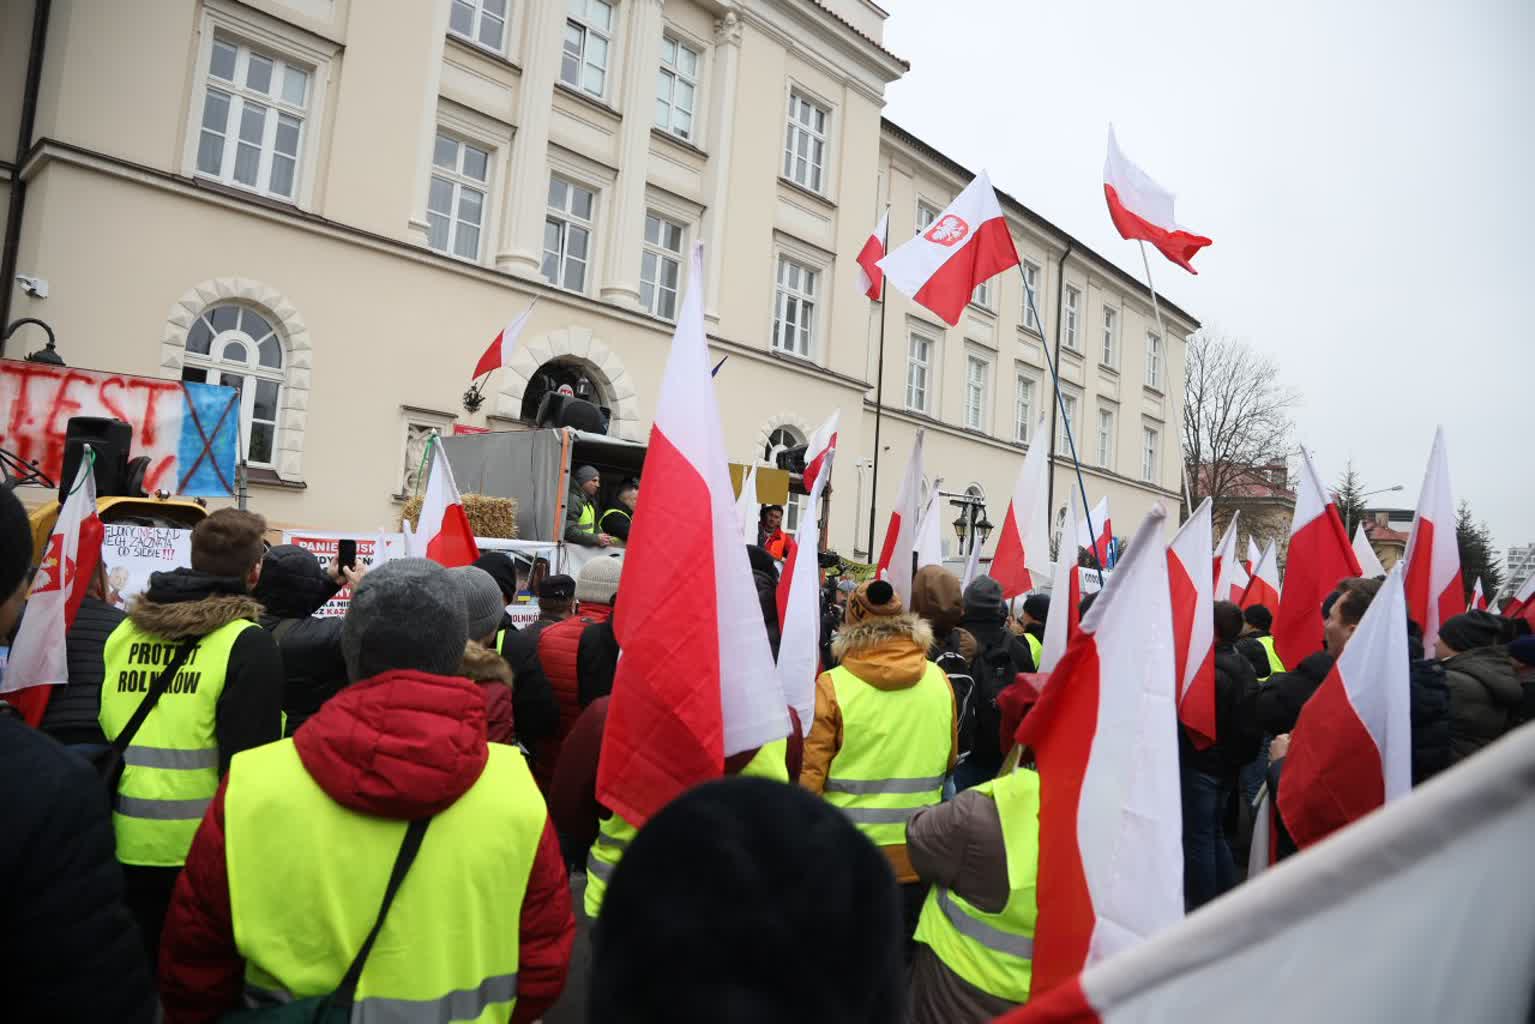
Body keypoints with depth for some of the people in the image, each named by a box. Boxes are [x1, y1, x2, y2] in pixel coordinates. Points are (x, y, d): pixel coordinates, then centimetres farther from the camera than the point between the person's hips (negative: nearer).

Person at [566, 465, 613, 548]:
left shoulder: (590, 501, 18)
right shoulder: (573, 499, -11)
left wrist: (601, 539, 2)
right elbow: (569, 531, -19)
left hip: (586, 548, 8)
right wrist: (596, 539, -19)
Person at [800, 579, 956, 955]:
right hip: (919, 853, 3)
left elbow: (811, 774, -12)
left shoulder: (833, 685, -16)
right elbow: (949, 760, 9)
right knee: (907, 957, 20)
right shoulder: (939, 680, -5)